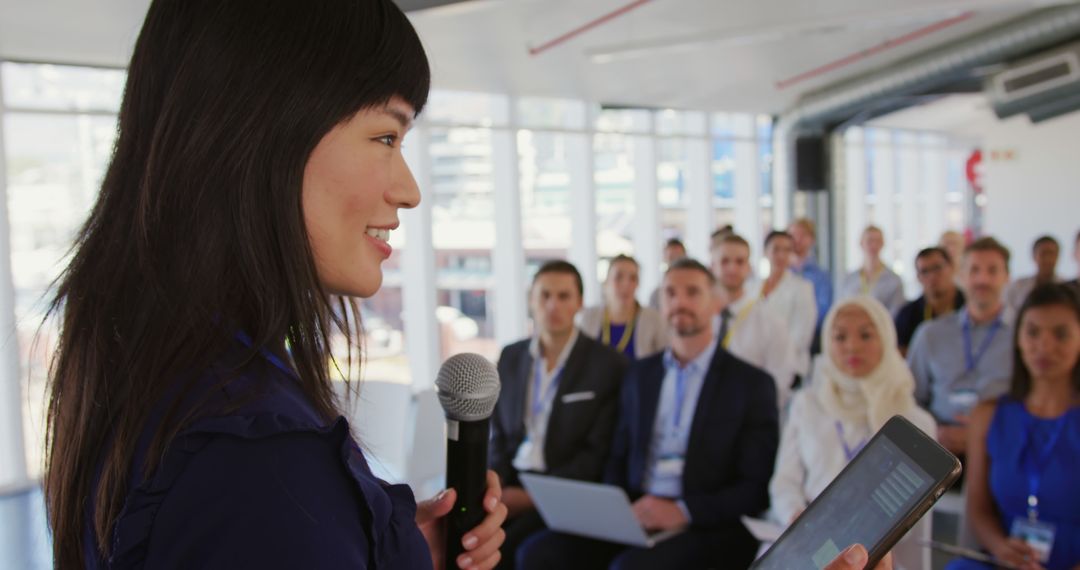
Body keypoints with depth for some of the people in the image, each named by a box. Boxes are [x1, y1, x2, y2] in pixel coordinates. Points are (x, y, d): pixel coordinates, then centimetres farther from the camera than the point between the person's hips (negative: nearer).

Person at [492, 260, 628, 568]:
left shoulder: (608, 364, -5)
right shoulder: (510, 357, 11)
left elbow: (599, 454, -8)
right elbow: (499, 435, 15)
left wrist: (534, 494, -15)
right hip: (511, 482, 5)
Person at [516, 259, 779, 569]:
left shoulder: (752, 384, 0)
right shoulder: (640, 374, 15)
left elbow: (757, 488, -4)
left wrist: (683, 511, -17)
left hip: (705, 528, -4)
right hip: (635, 516, 5)